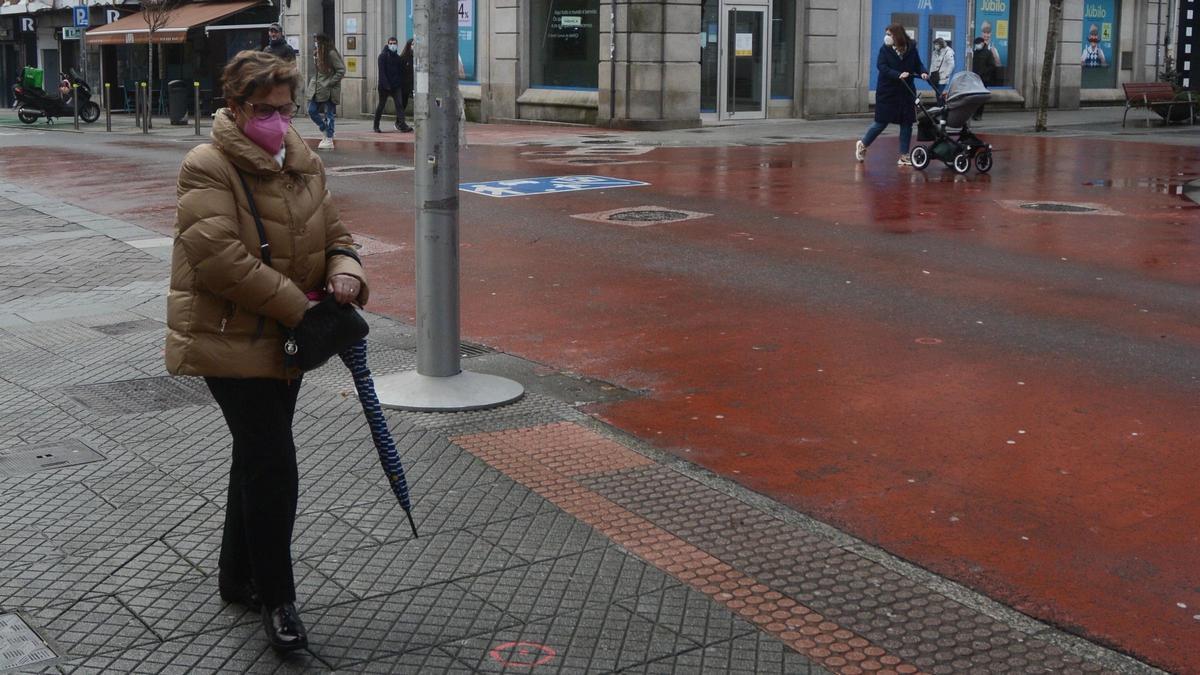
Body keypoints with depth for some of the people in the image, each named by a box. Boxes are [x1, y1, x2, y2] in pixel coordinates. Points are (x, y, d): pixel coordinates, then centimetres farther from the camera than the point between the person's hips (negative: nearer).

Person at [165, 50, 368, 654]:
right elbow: (221, 259, -26)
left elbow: (334, 234, 13)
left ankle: (238, 576, 37)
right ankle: (275, 600, 5)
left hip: (286, 340, 8)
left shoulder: (305, 165, 8)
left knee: (257, 460, 19)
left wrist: (344, 273, -11)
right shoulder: (207, 169, -16)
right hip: (230, 339, -8)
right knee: (273, 469, -9)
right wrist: (299, 306, -24)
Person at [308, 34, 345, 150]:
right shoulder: (318, 54, 11)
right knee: (312, 111, 5)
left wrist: (329, 83, -16)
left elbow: (341, 70, -16)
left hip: (329, 91, -8)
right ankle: (326, 133, 19)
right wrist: (313, 83, 6)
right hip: (318, 89, 8)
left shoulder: (331, 54, -14)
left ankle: (329, 140, 5)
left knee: (329, 115, -2)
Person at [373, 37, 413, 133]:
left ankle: (402, 124, -18)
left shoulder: (398, 57, 14)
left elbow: (401, 71, 14)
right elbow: (382, 71, -11)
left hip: (396, 86, 4)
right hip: (384, 86, -4)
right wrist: (385, 84, -20)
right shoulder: (383, 56, -3)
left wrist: (400, 83, 4)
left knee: (399, 104, -9)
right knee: (381, 105, 4)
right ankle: (376, 126, 15)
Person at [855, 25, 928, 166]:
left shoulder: (911, 49, 1)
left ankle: (904, 156, 11)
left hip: (906, 92, 3)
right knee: (882, 123, 1)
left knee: (907, 123, 3)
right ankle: (863, 144, 23)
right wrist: (898, 75, -29)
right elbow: (882, 67, -16)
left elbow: (918, 64, 7)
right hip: (887, 92, -3)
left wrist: (923, 72, -16)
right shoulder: (885, 50, -5)